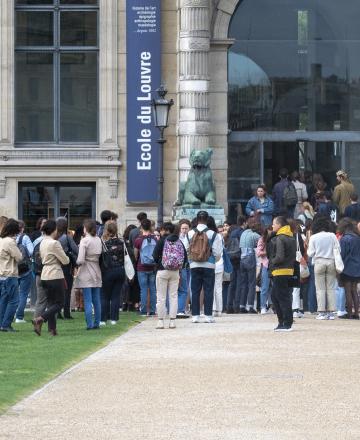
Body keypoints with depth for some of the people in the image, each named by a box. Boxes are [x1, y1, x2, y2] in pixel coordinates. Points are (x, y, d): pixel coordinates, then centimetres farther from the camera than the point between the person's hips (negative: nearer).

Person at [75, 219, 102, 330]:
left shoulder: (84, 241, -13)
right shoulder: (99, 240, 4)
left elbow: (80, 260, -17)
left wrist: (77, 262, 3)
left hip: (86, 274, -5)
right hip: (97, 273, 6)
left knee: (88, 301, -3)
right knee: (96, 300, 12)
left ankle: (90, 324, -4)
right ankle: (97, 323, 16)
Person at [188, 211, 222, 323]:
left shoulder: (190, 234, -1)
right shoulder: (213, 234, -7)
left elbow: (186, 250, 6)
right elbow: (217, 252, -5)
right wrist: (215, 260, 14)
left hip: (194, 266, 2)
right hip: (209, 265, -2)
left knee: (195, 290, 6)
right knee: (208, 290, 3)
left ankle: (195, 315, 5)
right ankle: (208, 315, 1)